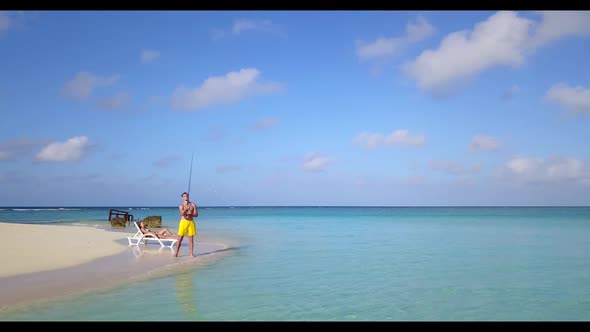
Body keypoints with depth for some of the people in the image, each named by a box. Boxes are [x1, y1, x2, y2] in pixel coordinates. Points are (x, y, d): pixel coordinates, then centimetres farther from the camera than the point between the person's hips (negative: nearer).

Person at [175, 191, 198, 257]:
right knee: (180, 239, -1)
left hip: (191, 222, 2)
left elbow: (196, 214, 1)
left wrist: (189, 214, -10)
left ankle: (192, 253, 8)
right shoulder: (181, 205, 1)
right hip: (183, 222, -2)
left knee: (191, 239, 3)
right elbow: (182, 214, -18)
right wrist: (186, 208, -33)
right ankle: (176, 253, 4)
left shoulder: (193, 205, 6)